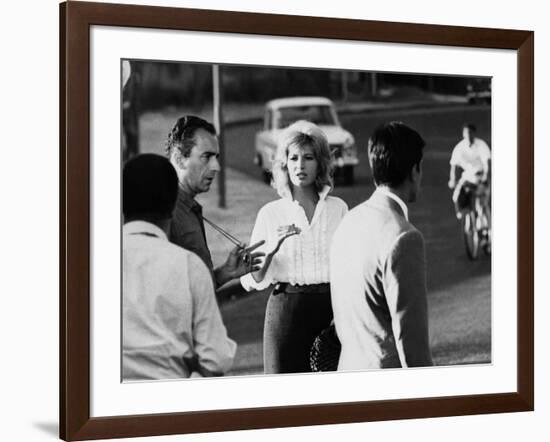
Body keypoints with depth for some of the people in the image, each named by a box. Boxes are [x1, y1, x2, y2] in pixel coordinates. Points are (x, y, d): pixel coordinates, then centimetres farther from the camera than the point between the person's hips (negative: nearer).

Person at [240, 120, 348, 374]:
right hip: (287, 308, -1)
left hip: (332, 308, 1)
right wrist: (272, 249, -16)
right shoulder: (270, 214, 3)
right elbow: (252, 281, -2)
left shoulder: (338, 208, 7)